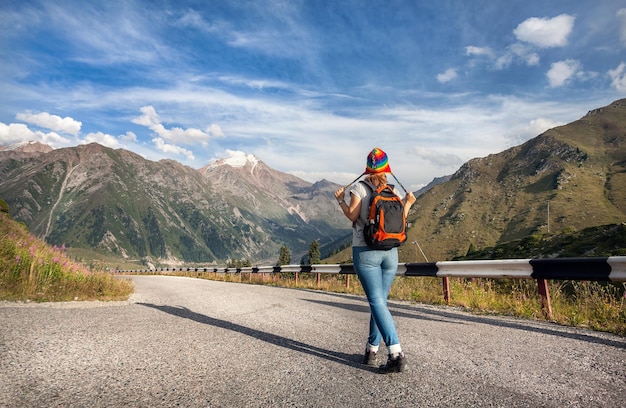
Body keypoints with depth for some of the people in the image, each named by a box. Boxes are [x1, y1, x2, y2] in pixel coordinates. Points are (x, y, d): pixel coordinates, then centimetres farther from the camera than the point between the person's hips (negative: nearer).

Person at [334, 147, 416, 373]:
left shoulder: (359, 187, -1)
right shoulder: (393, 191, 7)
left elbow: (352, 215, -10)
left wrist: (341, 200, 8)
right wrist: (408, 203, 18)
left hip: (365, 251, -4)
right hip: (390, 252, 4)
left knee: (377, 302, -6)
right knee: (379, 301, 12)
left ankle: (396, 354, -14)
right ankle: (371, 350, 19)